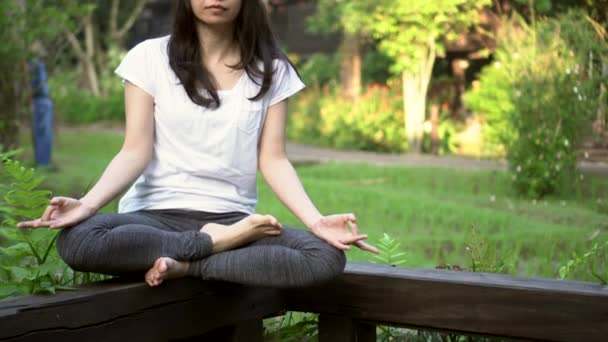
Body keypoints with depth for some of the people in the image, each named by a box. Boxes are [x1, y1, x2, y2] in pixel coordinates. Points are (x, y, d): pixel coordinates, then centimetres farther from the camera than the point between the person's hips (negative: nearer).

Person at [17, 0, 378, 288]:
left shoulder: (271, 71, 7)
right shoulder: (150, 57, 2)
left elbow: (272, 159, 1)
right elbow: (136, 151, -3)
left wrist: (315, 220, -16)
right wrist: (88, 203, -22)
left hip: (234, 219, 1)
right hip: (156, 215, -1)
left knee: (327, 258, -28)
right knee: (78, 241, -35)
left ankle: (186, 265, -18)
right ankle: (223, 243, -17)